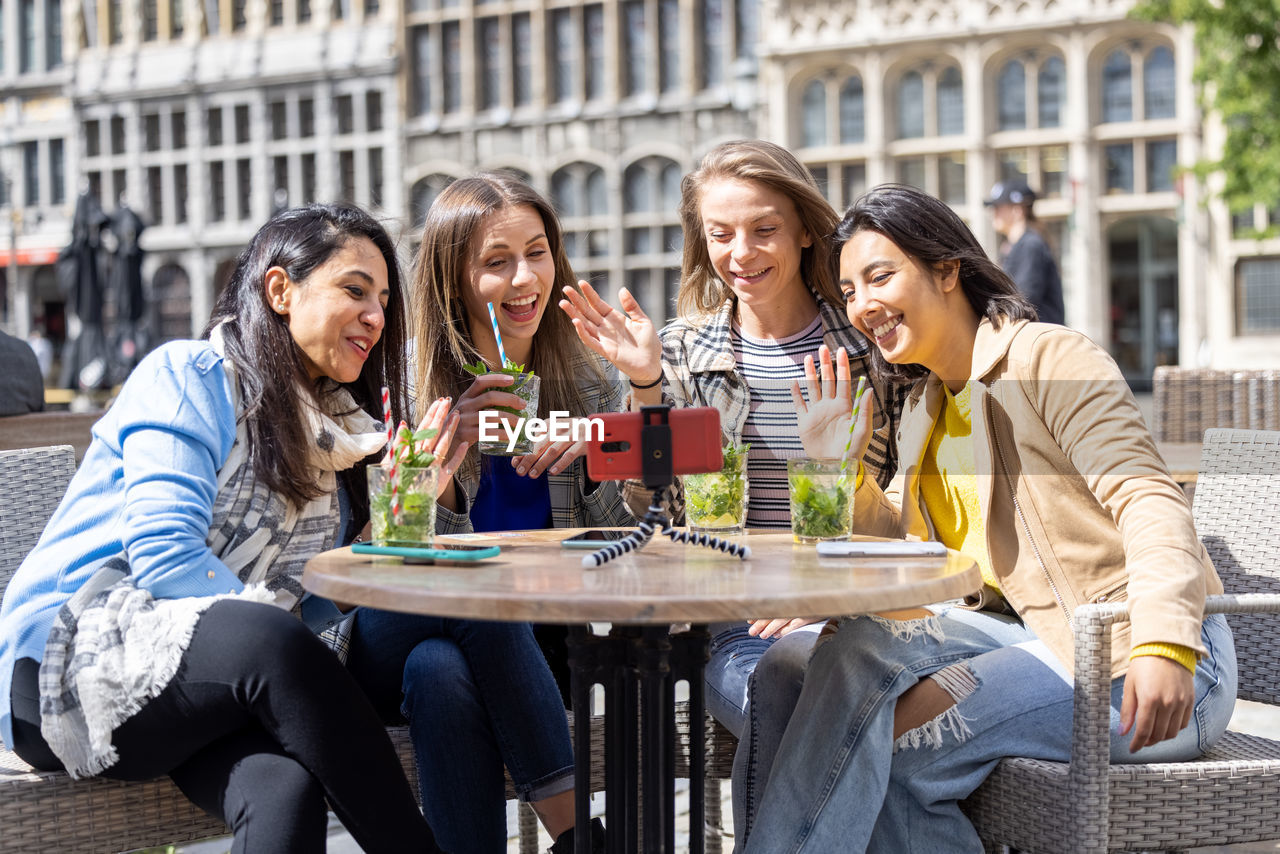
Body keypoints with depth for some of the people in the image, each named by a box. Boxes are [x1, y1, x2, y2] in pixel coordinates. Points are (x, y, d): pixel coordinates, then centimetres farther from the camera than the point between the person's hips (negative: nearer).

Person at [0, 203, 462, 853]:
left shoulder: (329, 427, 19)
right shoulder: (186, 377, -2)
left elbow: (317, 603, 10)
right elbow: (163, 556, -16)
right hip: (69, 666, -5)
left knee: (286, 786, -32)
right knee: (271, 642, -36)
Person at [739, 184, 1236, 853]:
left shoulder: (1052, 359, -7)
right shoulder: (923, 410, 17)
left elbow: (1150, 500, -18)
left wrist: (1165, 643, -33)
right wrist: (838, 463, 0)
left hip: (1137, 669, -7)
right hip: (1037, 638, 7)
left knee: (888, 738, -22)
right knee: (862, 647, -18)